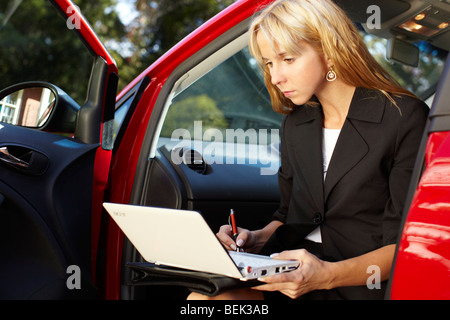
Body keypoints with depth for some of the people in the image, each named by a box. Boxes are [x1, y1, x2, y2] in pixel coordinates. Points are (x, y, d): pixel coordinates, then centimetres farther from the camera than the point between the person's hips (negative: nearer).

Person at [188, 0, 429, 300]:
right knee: (202, 297, -25)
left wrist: (329, 275, -26)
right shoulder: (295, 125, 12)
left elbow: (403, 244, -11)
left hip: (359, 284, -5)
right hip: (292, 269, 6)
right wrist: (254, 239, 0)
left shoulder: (405, 119, -8)